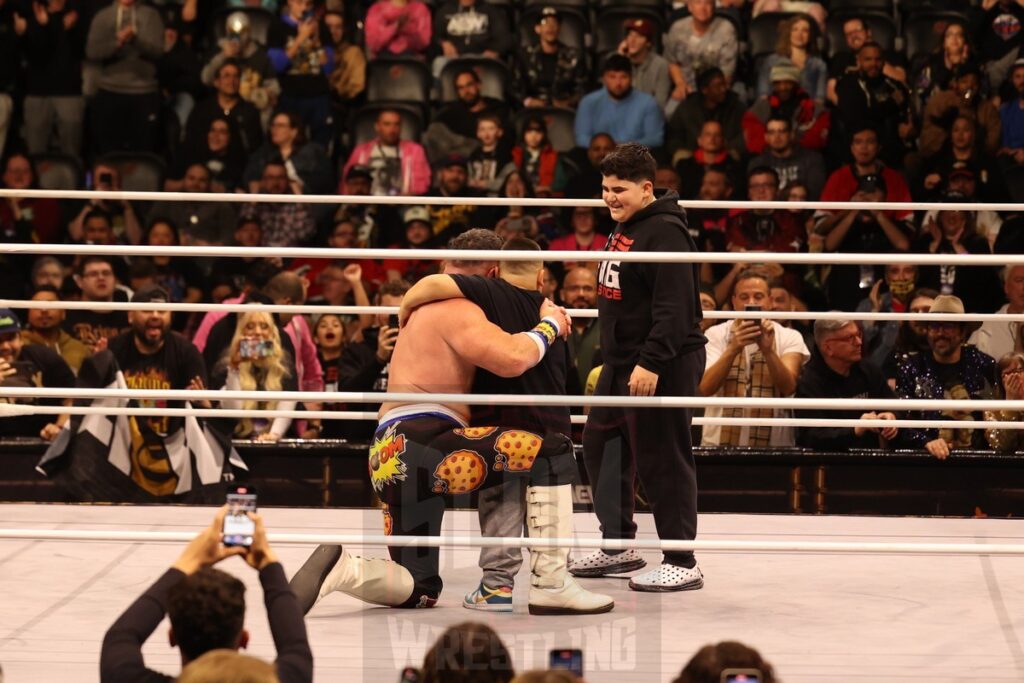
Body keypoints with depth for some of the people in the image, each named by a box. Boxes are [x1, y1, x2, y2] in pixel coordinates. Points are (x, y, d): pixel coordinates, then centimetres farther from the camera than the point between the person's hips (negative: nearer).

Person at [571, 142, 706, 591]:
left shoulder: (664, 233, -17)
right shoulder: (623, 230, 15)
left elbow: (675, 307, -24)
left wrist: (651, 362, -29)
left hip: (664, 366, -11)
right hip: (620, 364, 11)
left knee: (661, 461, -7)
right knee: (599, 448, 16)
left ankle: (682, 564, 1)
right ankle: (619, 545, 29)